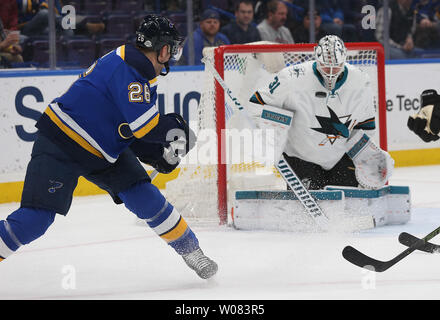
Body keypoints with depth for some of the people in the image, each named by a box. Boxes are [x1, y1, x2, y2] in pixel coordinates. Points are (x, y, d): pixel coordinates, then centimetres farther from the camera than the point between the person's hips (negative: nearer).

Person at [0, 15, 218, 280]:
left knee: (146, 198, 1)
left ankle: (191, 250, 13)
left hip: (104, 151, 9)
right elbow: (141, 122, -28)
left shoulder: (143, 71, 10)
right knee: (36, 218, -15)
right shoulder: (128, 66, -22)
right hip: (61, 145, -9)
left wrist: (158, 154, 0)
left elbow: (130, 129, 15)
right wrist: (177, 129, -12)